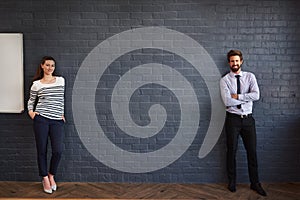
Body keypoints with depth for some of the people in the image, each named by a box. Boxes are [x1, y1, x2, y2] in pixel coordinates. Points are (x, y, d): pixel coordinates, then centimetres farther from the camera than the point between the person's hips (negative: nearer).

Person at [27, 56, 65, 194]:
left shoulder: (61, 80, 7)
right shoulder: (36, 84, 5)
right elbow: (31, 100, 16)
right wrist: (30, 111, 0)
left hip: (57, 120, 1)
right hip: (41, 119, 0)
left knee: (58, 151, -7)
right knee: (42, 150, 5)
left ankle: (51, 175, 20)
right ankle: (45, 178, 23)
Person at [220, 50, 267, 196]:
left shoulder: (250, 77, 4)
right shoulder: (225, 80, -3)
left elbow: (256, 95, -12)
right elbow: (227, 101, -17)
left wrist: (238, 96, -16)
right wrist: (246, 98, -10)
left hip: (248, 118, 2)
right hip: (233, 119, -2)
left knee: (252, 151, 9)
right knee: (232, 151, 8)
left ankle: (255, 183, 24)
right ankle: (232, 181, 26)